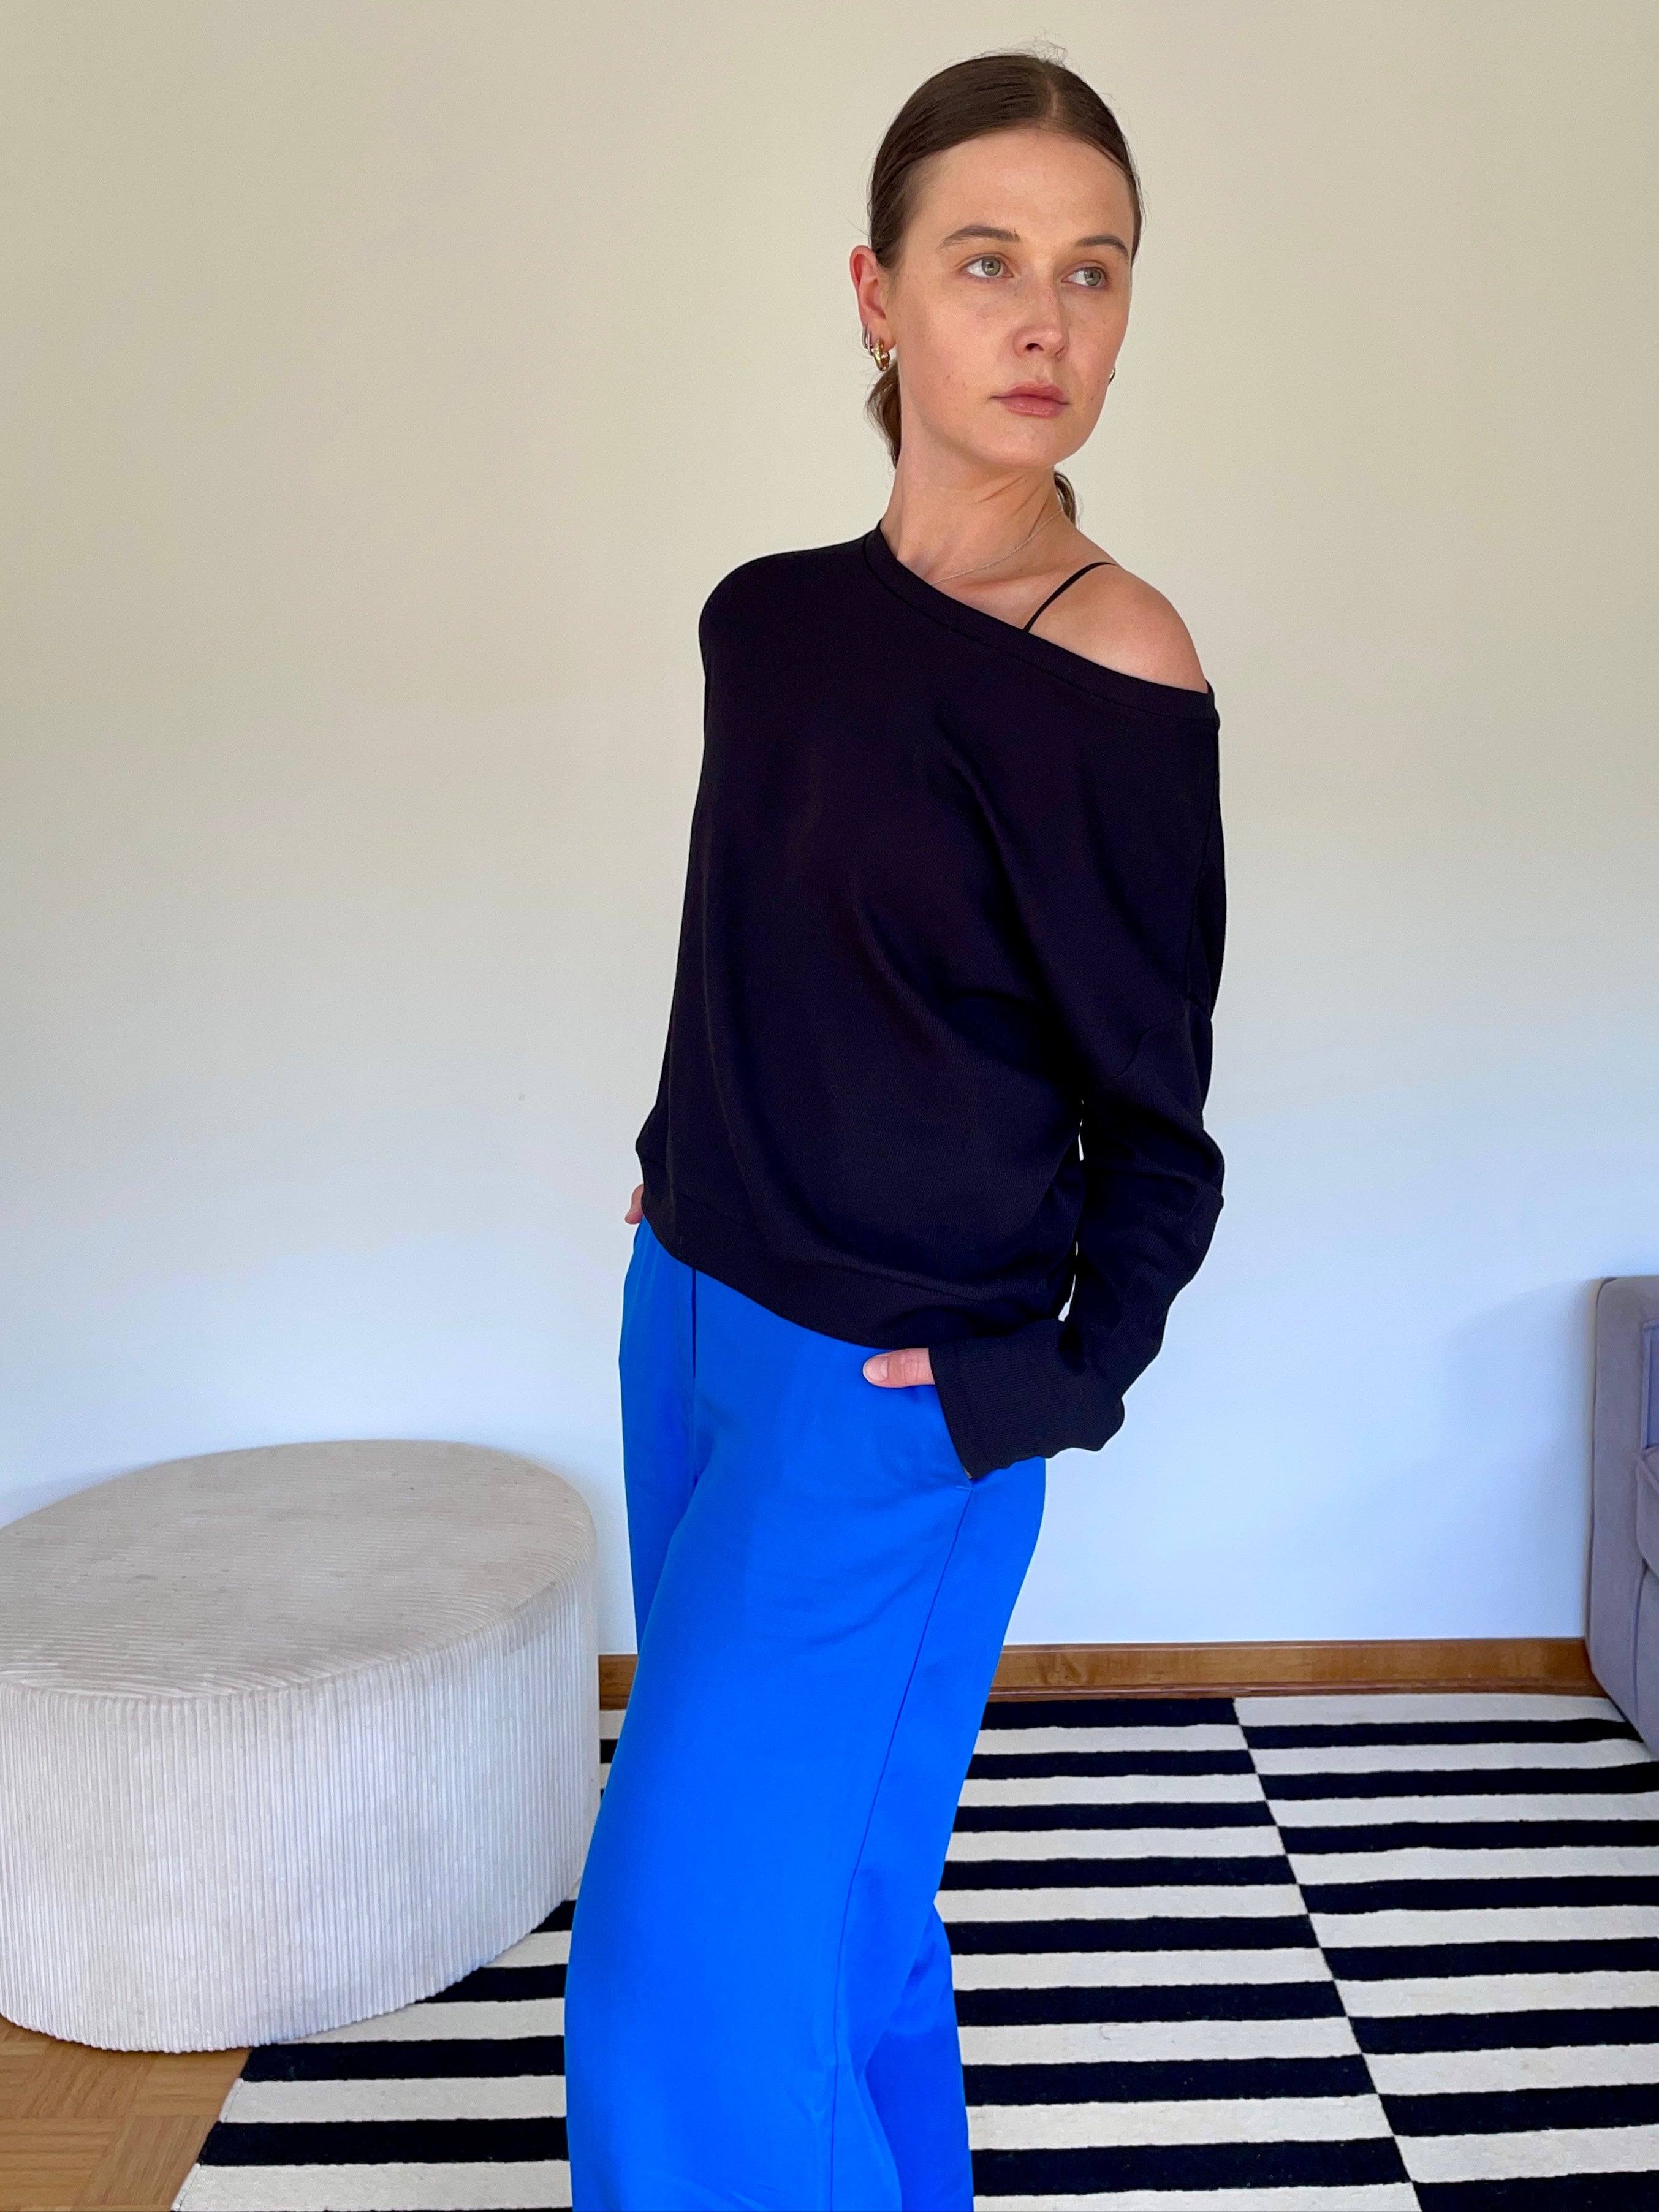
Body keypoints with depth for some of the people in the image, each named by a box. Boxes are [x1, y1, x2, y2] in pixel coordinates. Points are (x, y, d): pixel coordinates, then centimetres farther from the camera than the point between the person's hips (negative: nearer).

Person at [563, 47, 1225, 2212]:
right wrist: (681, 1166, 13)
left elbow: (1149, 1108, -8)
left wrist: (1070, 1380, -16)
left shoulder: (1117, 662, -14)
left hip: (886, 1389, -6)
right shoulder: (768, 618, 3)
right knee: (833, 1895, 20)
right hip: (695, 1316, 7)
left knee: (689, 1971, -2)